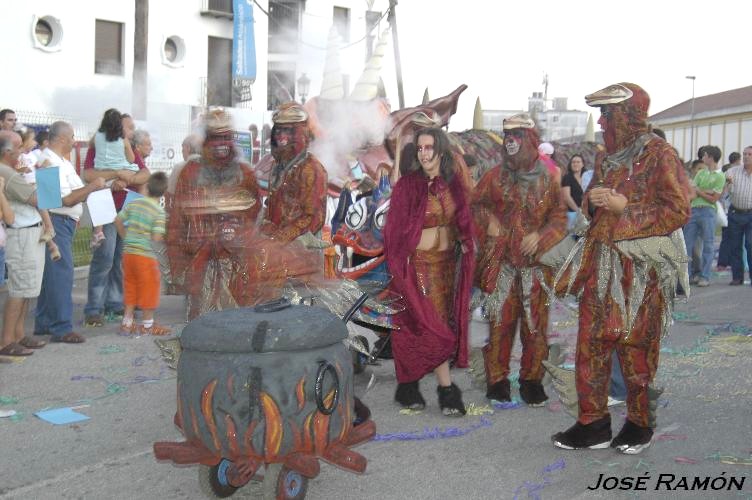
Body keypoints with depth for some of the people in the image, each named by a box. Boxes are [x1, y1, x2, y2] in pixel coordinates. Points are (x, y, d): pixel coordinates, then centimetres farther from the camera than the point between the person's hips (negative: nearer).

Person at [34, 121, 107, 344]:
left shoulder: (63, 162, 16)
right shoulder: (50, 162, -15)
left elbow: (75, 193, 20)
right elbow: (66, 200, -19)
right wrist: (92, 186, -15)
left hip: (65, 223, 10)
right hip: (56, 222, -10)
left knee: (51, 274, 14)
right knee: (61, 274, -8)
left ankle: (43, 323, 22)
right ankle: (61, 328, -5)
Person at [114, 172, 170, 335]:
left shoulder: (134, 204, 4)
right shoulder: (159, 212, -12)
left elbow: (118, 221, 9)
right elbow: (157, 238, -20)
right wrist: (164, 237, 1)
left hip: (128, 252, 6)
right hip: (146, 255, -6)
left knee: (130, 289, 16)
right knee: (149, 289, 7)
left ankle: (127, 323, 21)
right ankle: (147, 325, 14)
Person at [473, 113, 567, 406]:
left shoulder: (547, 180, 4)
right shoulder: (495, 176, 4)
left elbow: (559, 218, 6)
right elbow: (476, 204, 15)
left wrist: (540, 235, -10)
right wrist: (488, 220, -3)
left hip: (534, 262, 0)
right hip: (501, 261, 0)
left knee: (535, 323, 3)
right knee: (500, 321, 0)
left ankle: (532, 379, 16)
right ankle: (497, 379, 12)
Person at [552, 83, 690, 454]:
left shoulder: (659, 154, -7)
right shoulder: (606, 158, 15)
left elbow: (679, 211, -12)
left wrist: (624, 206, -17)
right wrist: (593, 201, 1)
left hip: (640, 269, -7)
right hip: (601, 265, 7)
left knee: (636, 346, 1)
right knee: (591, 342, 5)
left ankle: (639, 425, 18)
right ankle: (593, 424, 14)